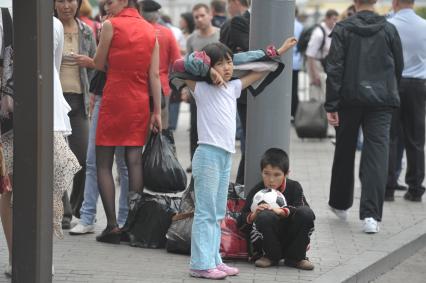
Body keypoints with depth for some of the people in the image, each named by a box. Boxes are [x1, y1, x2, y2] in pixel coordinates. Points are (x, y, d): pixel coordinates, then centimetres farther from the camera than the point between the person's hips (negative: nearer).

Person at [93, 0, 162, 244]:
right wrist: (157, 112, 4)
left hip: (114, 99, -4)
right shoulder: (150, 30, 8)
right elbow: (154, 75, 4)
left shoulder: (110, 25, -6)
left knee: (103, 164, 2)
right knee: (134, 161, 5)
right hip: (140, 103, 5)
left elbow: (100, 65, 1)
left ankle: (112, 225, -6)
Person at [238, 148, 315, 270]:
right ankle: (270, 256, -7)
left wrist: (281, 211, -32)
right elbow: (241, 222, -6)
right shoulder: (257, 191, -2)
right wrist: (253, 215, -28)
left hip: (289, 239, 2)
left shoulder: (294, 187, 2)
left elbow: (302, 209, -16)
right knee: (265, 216, -33)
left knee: (307, 213, -24)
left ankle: (295, 257, -7)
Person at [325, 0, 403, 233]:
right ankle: (371, 215, -14)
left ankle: (340, 204, 32)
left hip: (349, 99, 0)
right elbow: (398, 67, 9)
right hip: (382, 101, 0)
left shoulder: (342, 29, -3)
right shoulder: (389, 30, 2)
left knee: (344, 152, 17)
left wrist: (331, 105, -7)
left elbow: (334, 69, -8)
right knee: (376, 155, -4)